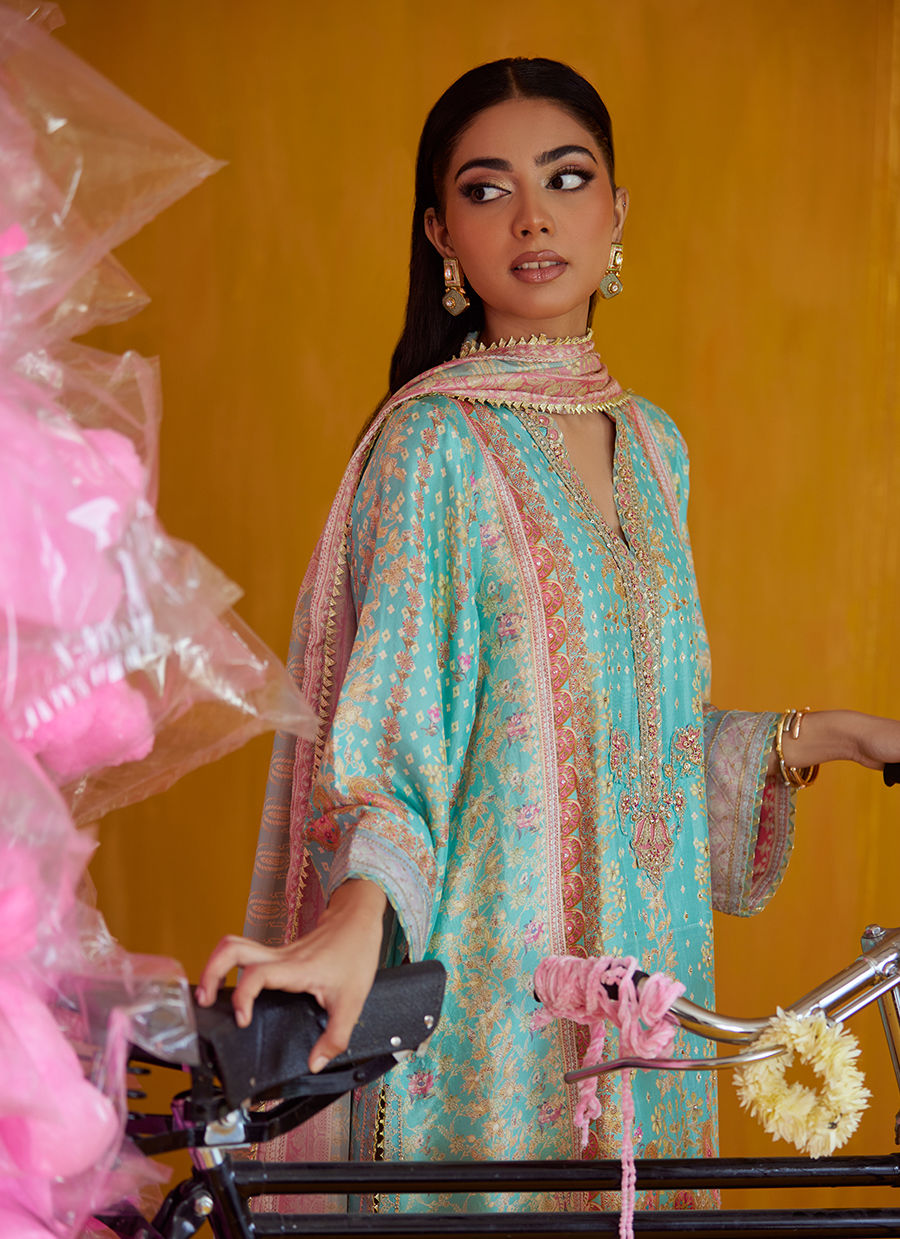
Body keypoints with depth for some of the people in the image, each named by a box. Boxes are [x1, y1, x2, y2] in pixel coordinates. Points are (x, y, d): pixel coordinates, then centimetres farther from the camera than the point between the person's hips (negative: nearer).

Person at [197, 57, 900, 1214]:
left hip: (641, 963, 6)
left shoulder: (648, 445, 11)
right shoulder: (434, 440, -10)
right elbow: (393, 731, -19)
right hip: (486, 976, -6)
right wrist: (358, 917, -34)